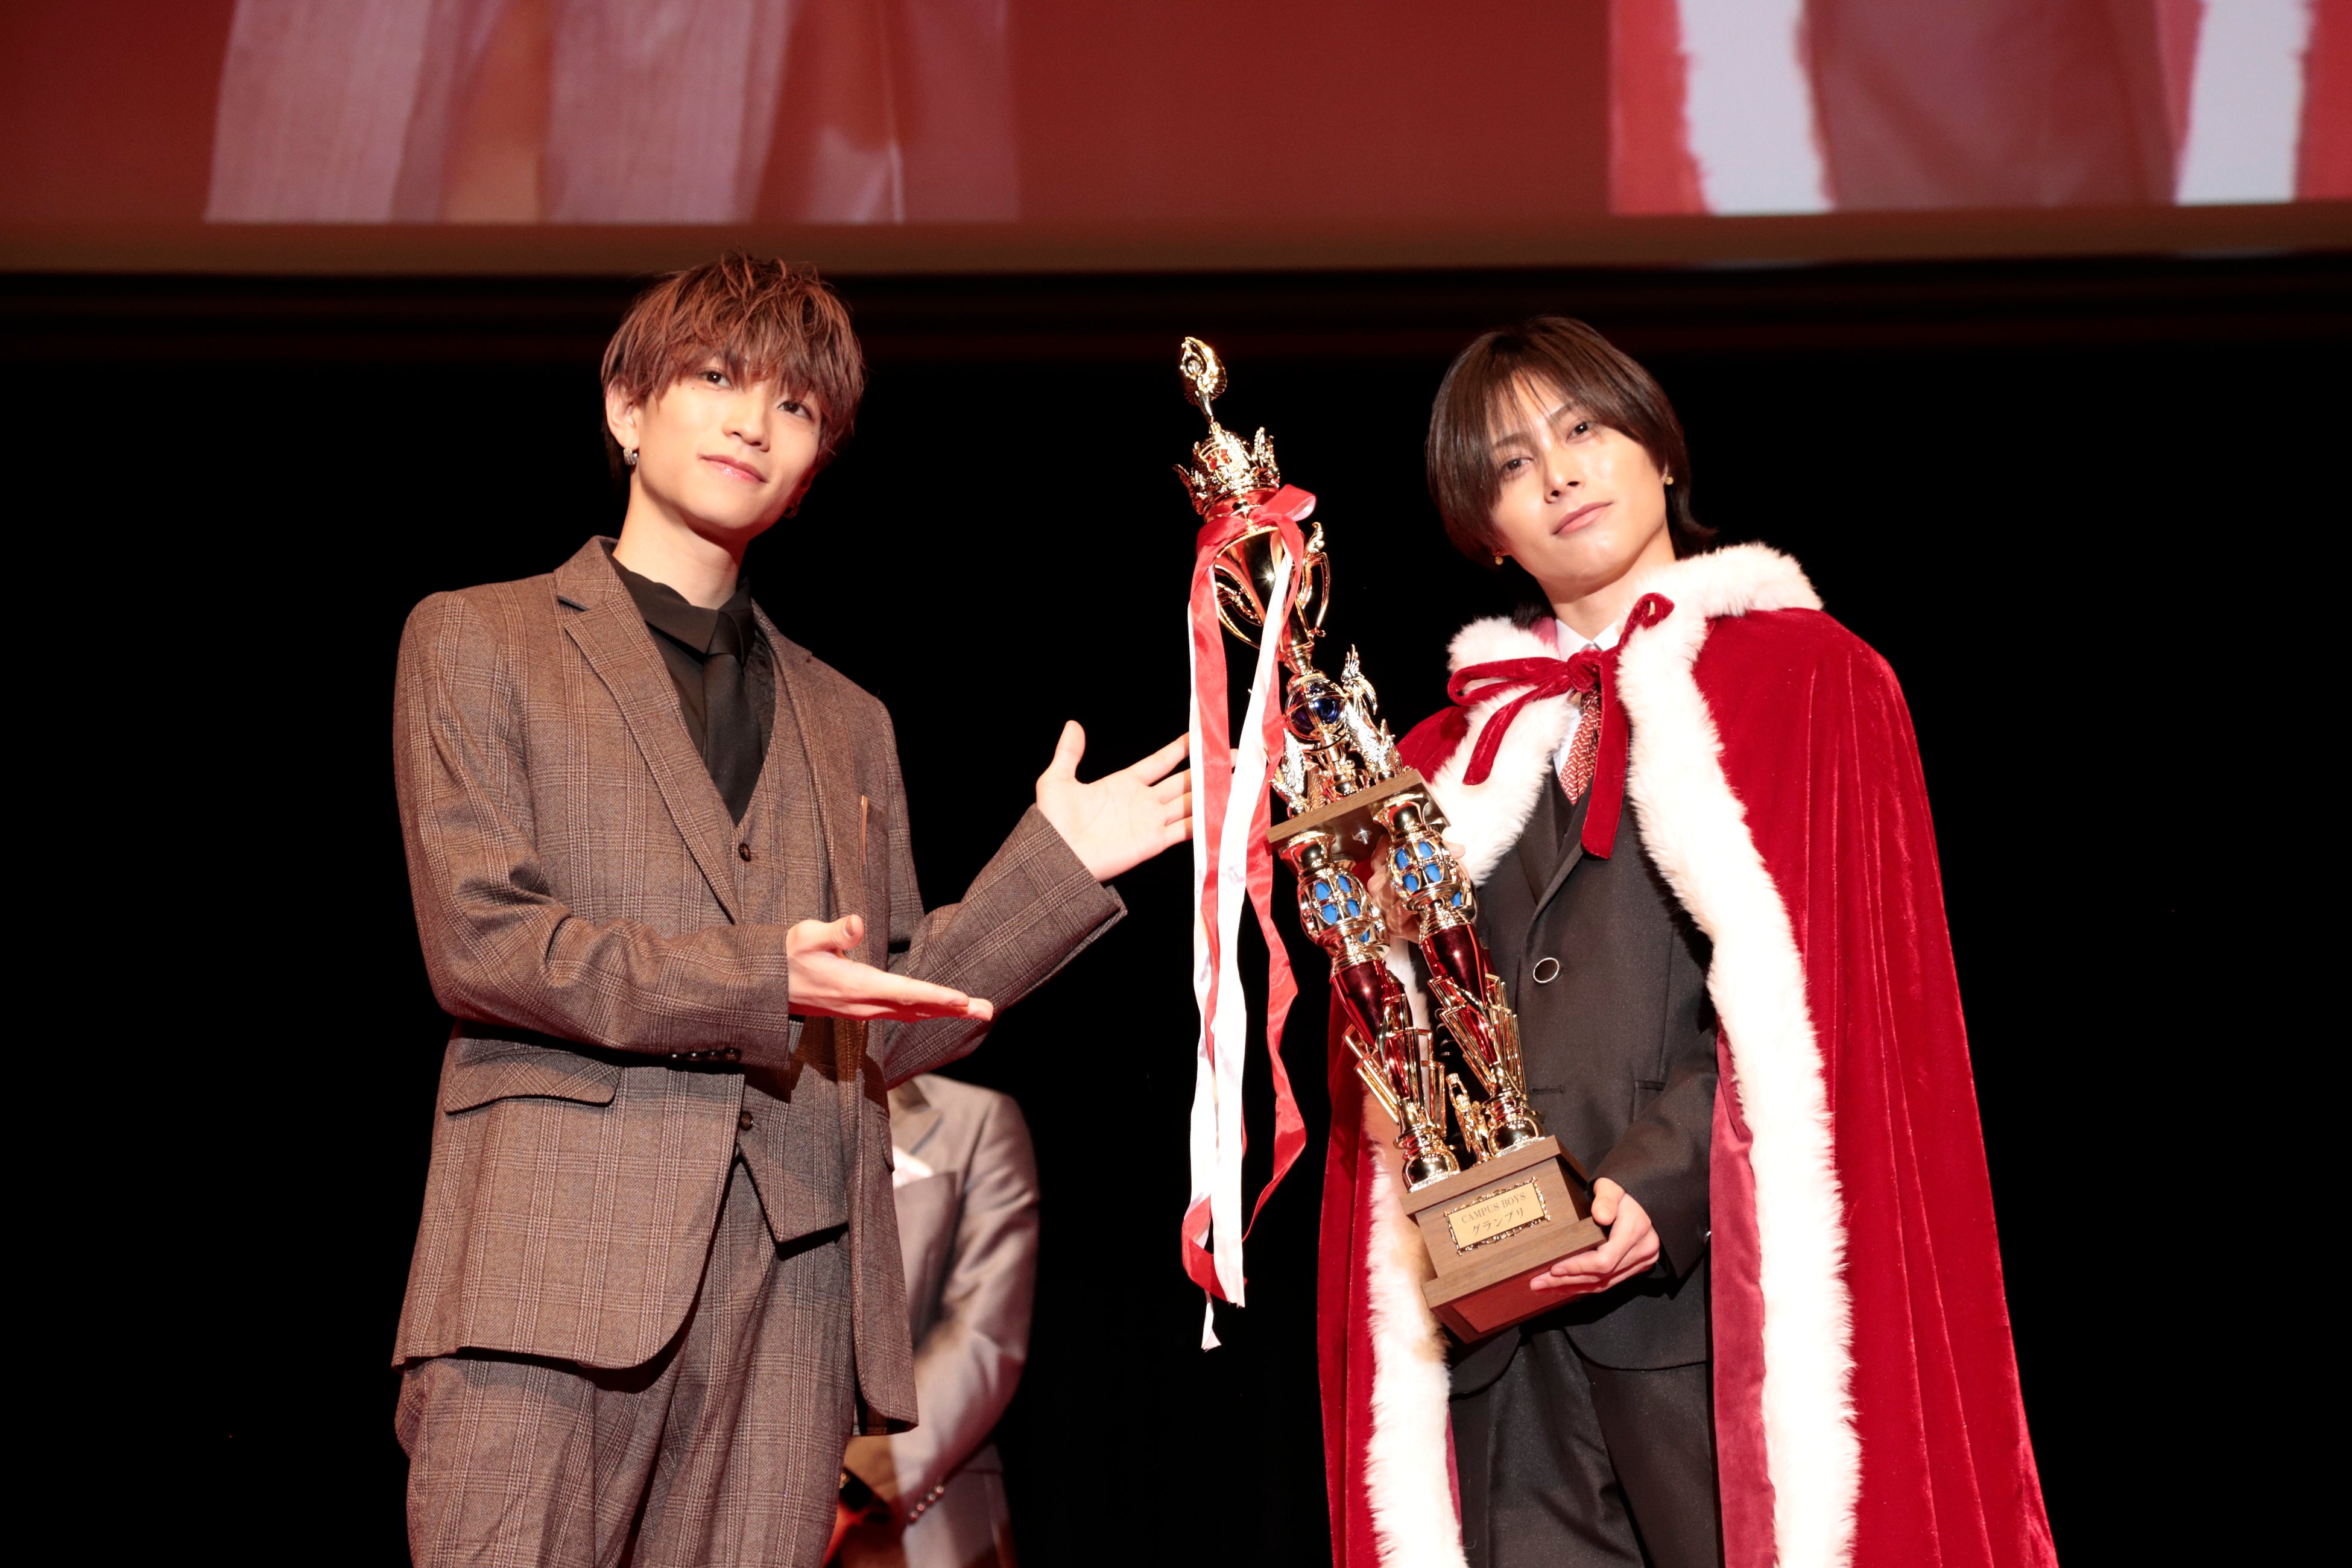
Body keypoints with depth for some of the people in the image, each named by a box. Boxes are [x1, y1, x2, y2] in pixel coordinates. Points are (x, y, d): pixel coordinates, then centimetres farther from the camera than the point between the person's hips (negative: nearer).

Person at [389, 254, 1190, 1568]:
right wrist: (752, 981, -13)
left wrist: (1050, 865, 9)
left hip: (792, 1275, 4)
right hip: (554, 1255, -3)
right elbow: (478, 938, -3)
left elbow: (884, 1035, 18)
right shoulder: (477, 643, 12)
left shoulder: (847, 723, 24)